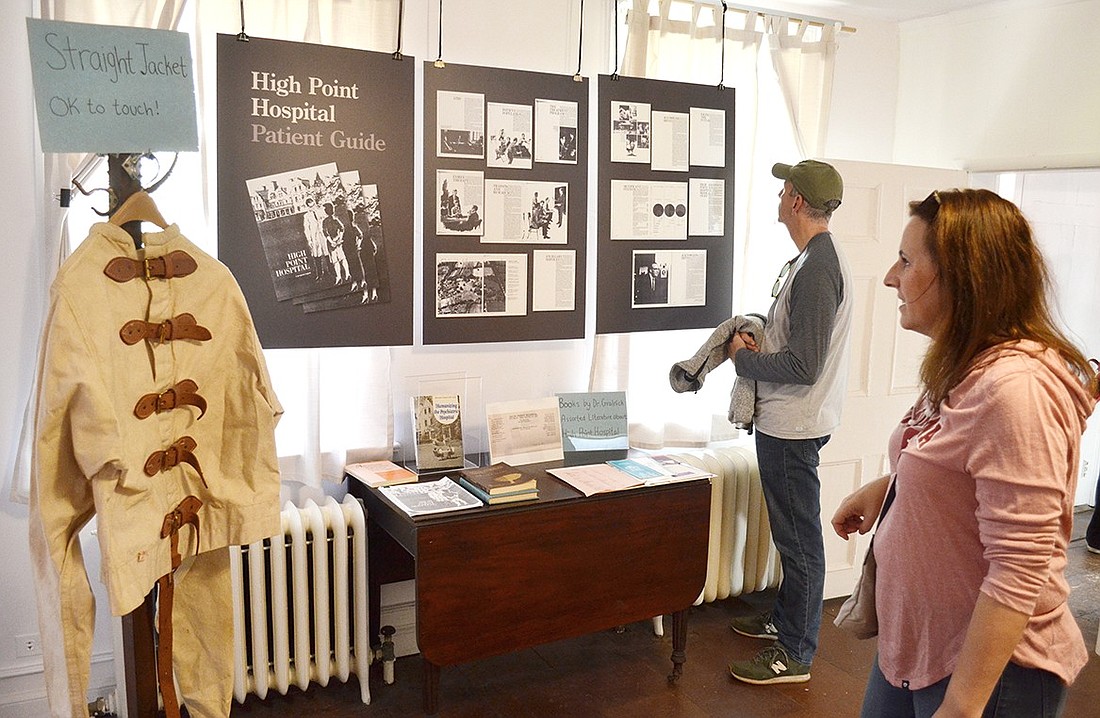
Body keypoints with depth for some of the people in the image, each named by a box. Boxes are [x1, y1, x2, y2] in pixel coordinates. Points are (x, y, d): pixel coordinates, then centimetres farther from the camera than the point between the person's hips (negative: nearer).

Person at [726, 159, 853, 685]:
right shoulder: (813, 257, 11)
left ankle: (795, 653, 14)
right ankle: (785, 618, 38)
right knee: (790, 532, 22)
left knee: (798, 538, 1)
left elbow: (802, 365, -26)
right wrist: (757, 345, 3)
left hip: (793, 427, -11)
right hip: (785, 421, 11)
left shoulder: (817, 269, -22)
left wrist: (744, 358, -12)